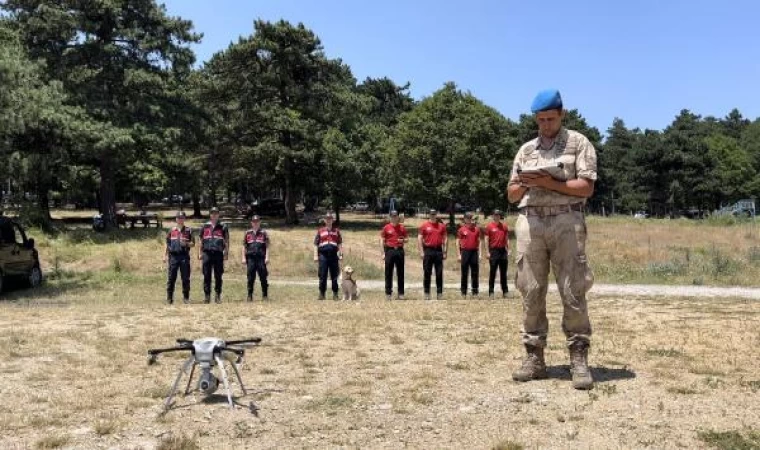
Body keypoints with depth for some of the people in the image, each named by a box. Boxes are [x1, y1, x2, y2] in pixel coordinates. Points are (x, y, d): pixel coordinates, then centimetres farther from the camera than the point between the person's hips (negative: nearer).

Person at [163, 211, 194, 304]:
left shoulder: (189, 230, 8)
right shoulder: (171, 230, 11)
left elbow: (193, 244, 7)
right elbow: (167, 243, 12)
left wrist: (186, 243, -13)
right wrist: (165, 255, 6)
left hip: (184, 256, 0)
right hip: (173, 256, 0)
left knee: (186, 278, 1)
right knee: (171, 277, 1)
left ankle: (186, 297, 9)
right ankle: (169, 297, 6)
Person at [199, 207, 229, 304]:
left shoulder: (223, 227, 7)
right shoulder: (205, 226, 12)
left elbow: (227, 241, 7)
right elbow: (201, 241, 15)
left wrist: (226, 253, -1)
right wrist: (200, 253, 8)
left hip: (218, 253, -1)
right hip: (207, 253, 1)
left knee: (218, 276, 2)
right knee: (206, 276, 1)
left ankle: (218, 296, 10)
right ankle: (207, 296, 6)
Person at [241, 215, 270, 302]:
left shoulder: (264, 233, 8)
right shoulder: (247, 233, 13)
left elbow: (267, 246, 4)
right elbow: (244, 246, 12)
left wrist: (267, 257, -5)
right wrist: (243, 258, 4)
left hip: (261, 257, -1)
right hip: (250, 257, 2)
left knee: (263, 277, 0)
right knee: (250, 277, 4)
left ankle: (265, 295, 8)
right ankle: (250, 295, 9)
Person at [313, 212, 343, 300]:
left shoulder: (336, 231, 11)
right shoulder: (320, 231, 8)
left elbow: (340, 244, 11)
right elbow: (316, 244, 7)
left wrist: (341, 255, 3)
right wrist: (315, 256, -1)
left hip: (333, 255, 1)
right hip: (323, 255, -1)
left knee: (334, 276, 5)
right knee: (322, 276, 1)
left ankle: (335, 294, 11)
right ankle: (322, 294, 8)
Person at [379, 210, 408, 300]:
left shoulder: (402, 228, 8)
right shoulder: (386, 227, 3)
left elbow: (407, 238, 14)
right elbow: (382, 240, 2)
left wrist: (403, 240, -9)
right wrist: (383, 252, -4)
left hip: (399, 250, 2)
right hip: (389, 250, -2)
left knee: (400, 273, 5)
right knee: (388, 273, 1)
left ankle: (401, 293, 12)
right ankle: (388, 293, 7)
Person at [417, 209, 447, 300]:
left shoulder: (442, 226, 8)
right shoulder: (424, 225, 2)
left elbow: (445, 239, 10)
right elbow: (419, 239, 0)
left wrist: (445, 252, 4)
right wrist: (421, 252, -7)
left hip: (438, 251, 2)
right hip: (428, 251, -2)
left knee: (439, 273, 4)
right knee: (427, 273, 2)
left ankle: (439, 293, 10)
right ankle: (427, 293, 8)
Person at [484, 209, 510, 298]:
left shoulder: (504, 226, 10)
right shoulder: (489, 226, -1)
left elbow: (507, 239, 13)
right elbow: (486, 240, -2)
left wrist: (508, 251, 6)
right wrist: (488, 252, -8)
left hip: (503, 250, 4)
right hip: (494, 250, -4)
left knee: (503, 272, 8)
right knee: (492, 272, -1)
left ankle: (505, 291, 14)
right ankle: (491, 292, 3)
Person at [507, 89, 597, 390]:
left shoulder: (578, 143, 8)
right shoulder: (526, 150, 20)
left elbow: (587, 187, -2)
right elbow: (511, 195, 19)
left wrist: (548, 182, -11)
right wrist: (525, 184, -3)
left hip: (566, 221, -3)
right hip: (530, 222, 4)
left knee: (573, 292, -6)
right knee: (531, 292, 1)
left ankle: (579, 360, -2)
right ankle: (534, 357, 6)